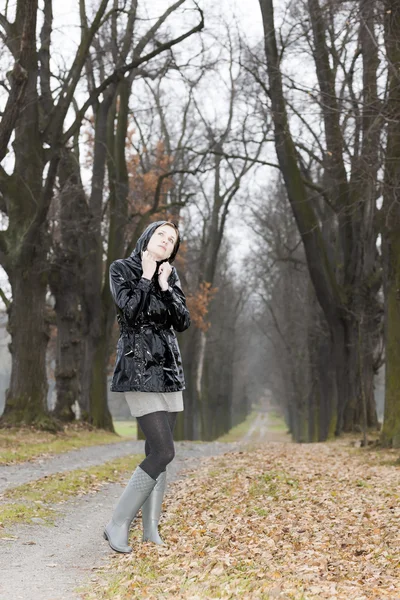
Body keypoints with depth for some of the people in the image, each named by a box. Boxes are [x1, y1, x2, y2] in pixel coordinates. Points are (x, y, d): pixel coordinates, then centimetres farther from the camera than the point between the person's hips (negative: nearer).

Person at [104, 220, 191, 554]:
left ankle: (151, 532, 9)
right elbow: (130, 310, -17)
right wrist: (146, 276, -9)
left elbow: (183, 322, 3)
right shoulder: (122, 270, -2)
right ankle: (118, 525, -5)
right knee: (163, 452, -14)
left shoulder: (170, 276, 13)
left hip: (168, 367, 6)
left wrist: (165, 286, -5)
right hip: (138, 367, -6)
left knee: (157, 452, 4)